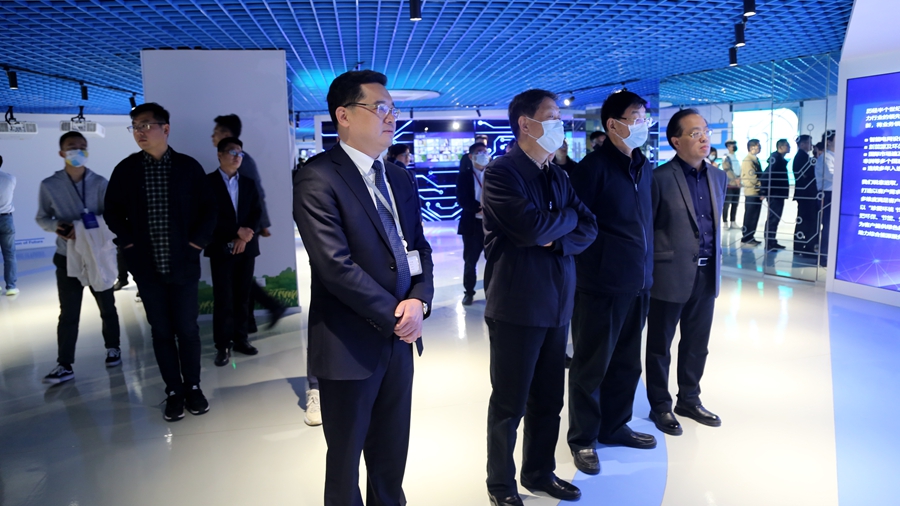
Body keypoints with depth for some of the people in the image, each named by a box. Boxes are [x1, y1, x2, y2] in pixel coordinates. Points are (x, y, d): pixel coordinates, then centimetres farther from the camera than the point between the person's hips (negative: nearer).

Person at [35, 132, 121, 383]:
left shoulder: (100, 183, -6)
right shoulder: (49, 185, -4)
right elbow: (41, 218, 4)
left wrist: (83, 226, -25)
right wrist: (57, 226, -18)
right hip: (67, 257, 0)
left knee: (107, 306, 14)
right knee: (68, 313, 2)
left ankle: (112, 348, 32)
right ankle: (64, 365, 8)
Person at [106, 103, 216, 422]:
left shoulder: (188, 166, -2)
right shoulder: (125, 170, 2)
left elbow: (208, 209, 3)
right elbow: (113, 212, 11)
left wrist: (197, 242, -5)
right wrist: (128, 242, 0)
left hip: (183, 263, -1)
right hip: (147, 265, 2)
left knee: (187, 329, 6)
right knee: (161, 332, 8)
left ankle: (193, 387, 21)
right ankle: (174, 391, 19)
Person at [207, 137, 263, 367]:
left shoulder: (249, 183, 14)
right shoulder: (208, 182, 0)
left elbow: (257, 213, 6)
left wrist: (245, 237, -9)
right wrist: (237, 231, -15)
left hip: (246, 247, 4)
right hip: (221, 249, -4)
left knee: (242, 297, 7)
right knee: (223, 299, -3)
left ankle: (240, 339, 14)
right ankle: (223, 345, 2)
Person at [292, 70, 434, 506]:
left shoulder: (399, 177, 10)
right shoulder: (317, 179, -14)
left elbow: (418, 246, 10)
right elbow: (336, 265, -21)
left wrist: (419, 300, -9)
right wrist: (394, 316, -15)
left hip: (399, 339, 6)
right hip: (350, 345, -6)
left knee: (392, 456, 19)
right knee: (346, 458, 14)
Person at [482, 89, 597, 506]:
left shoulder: (557, 175, 14)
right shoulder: (501, 171, -10)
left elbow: (587, 228, 8)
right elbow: (531, 225, -24)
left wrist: (556, 240, -13)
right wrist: (568, 216, -4)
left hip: (556, 303, 7)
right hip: (517, 304, -7)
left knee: (548, 400, 16)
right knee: (509, 403, 7)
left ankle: (540, 472, 34)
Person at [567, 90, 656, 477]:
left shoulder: (645, 167, 11)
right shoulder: (595, 164, -11)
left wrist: (646, 267, 13)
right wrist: (586, 270, -11)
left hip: (638, 282, 7)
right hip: (602, 283, -7)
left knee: (627, 362, 17)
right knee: (591, 365, 6)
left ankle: (614, 426, 34)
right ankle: (582, 438, 21)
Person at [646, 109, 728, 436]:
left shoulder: (718, 177, 9)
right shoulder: (660, 178, -11)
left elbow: (716, 223, 17)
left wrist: (716, 263, 13)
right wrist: (649, 271, -6)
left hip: (707, 274, 6)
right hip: (671, 275, -6)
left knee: (697, 345, 17)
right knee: (660, 346, 9)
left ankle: (689, 400, 34)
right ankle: (660, 406, 24)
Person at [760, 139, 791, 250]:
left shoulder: (780, 159, 15)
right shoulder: (776, 158, -14)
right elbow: (766, 174, -22)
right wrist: (764, 191, -22)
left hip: (779, 193, 10)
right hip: (774, 194, -10)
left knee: (775, 218, 12)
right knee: (773, 218, -6)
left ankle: (772, 242, 18)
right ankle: (769, 243, -3)